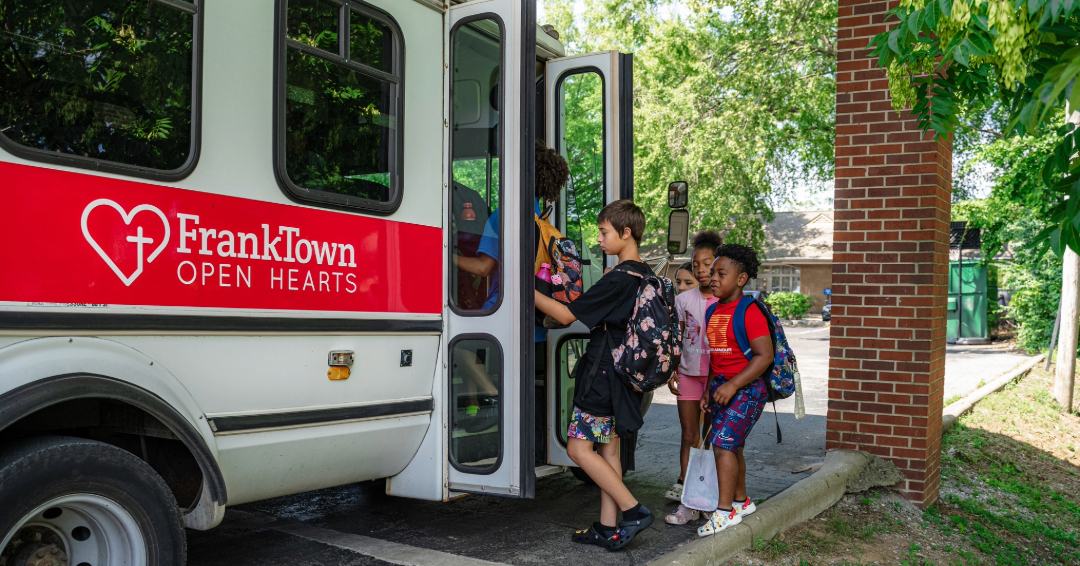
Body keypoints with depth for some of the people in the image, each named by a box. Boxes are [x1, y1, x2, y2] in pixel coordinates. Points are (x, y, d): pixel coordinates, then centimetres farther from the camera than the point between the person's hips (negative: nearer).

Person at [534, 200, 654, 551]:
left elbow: (567, 315, -17)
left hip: (605, 372, -9)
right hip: (626, 375, 9)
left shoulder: (618, 279, -18)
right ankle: (609, 528, 15)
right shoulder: (645, 276, 11)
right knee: (608, 449, 12)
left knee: (579, 447, -5)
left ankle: (633, 510, -4)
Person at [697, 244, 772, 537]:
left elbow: (764, 356, -19)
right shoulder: (713, 311, 10)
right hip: (722, 387, 8)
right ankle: (741, 501, 31)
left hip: (746, 388, -8)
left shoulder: (749, 312, -15)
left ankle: (725, 511, -6)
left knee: (722, 443, -14)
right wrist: (709, 388, 14)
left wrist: (733, 385, -22)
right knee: (731, 446, 15)